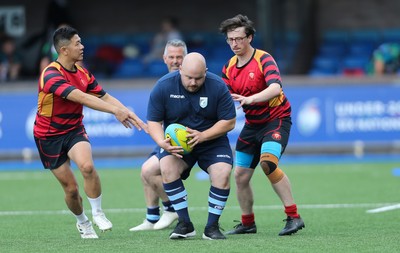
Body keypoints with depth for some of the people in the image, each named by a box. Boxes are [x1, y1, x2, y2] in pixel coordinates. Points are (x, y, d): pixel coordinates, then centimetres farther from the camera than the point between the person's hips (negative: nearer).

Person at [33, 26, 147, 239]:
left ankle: (97, 213, -9)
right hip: (49, 135, -4)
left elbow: (104, 97, 3)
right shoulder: (51, 75, -24)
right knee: (70, 187, -2)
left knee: (87, 166, -27)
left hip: (74, 129, 4)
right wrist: (115, 110, -40)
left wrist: (128, 113, -13)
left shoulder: (82, 73, 2)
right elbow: (82, 98, -34)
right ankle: (82, 222, 27)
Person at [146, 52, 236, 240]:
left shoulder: (217, 86, -14)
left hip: (212, 141, 0)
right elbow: (153, 121, -8)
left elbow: (229, 122, -11)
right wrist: (162, 143, -29)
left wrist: (202, 135, -25)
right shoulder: (163, 86, -12)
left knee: (223, 172, -26)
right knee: (167, 167, -28)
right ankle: (184, 224, -19)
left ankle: (212, 226, -9)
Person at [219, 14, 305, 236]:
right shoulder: (229, 67, 4)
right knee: (240, 175, 5)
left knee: (268, 162, -30)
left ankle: (294, 217, -24)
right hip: (252, 124, 7)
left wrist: (249, 99, -47)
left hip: (276, 119, -7)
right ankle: (247, 223, 26)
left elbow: (275, 88, -33)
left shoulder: (264, 59, -17)